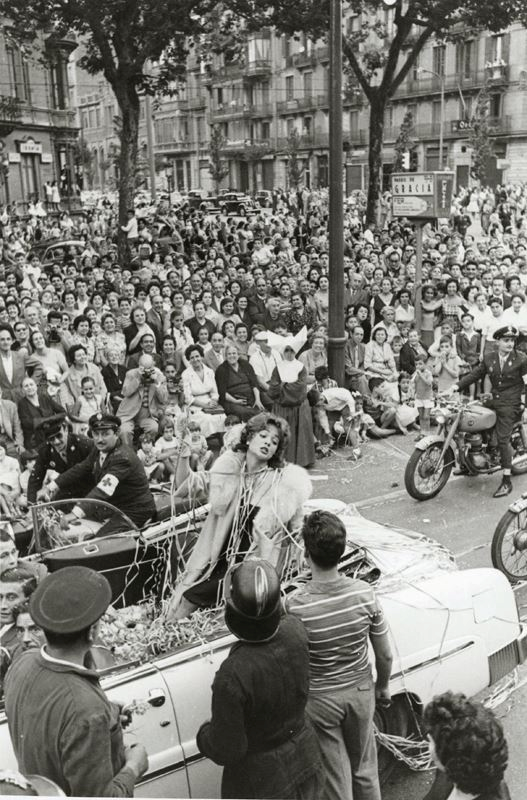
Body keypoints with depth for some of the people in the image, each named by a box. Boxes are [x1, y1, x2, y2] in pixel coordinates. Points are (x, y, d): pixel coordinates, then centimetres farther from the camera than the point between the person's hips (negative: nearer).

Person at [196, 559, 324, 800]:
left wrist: (204, 735, -4)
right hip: (305, 759, 5)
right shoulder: (295, 632, -21)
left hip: (260, 780, -5)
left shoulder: (232, 676, -37)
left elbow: (226, 750, -23)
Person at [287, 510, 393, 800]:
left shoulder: (295, 606, -27)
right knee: (365, 769, 26)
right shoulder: (364, 593, -19)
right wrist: (383, 686, 13)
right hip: (361, 692, 3)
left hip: (319, 700, -2)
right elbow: (385, 656, -7)